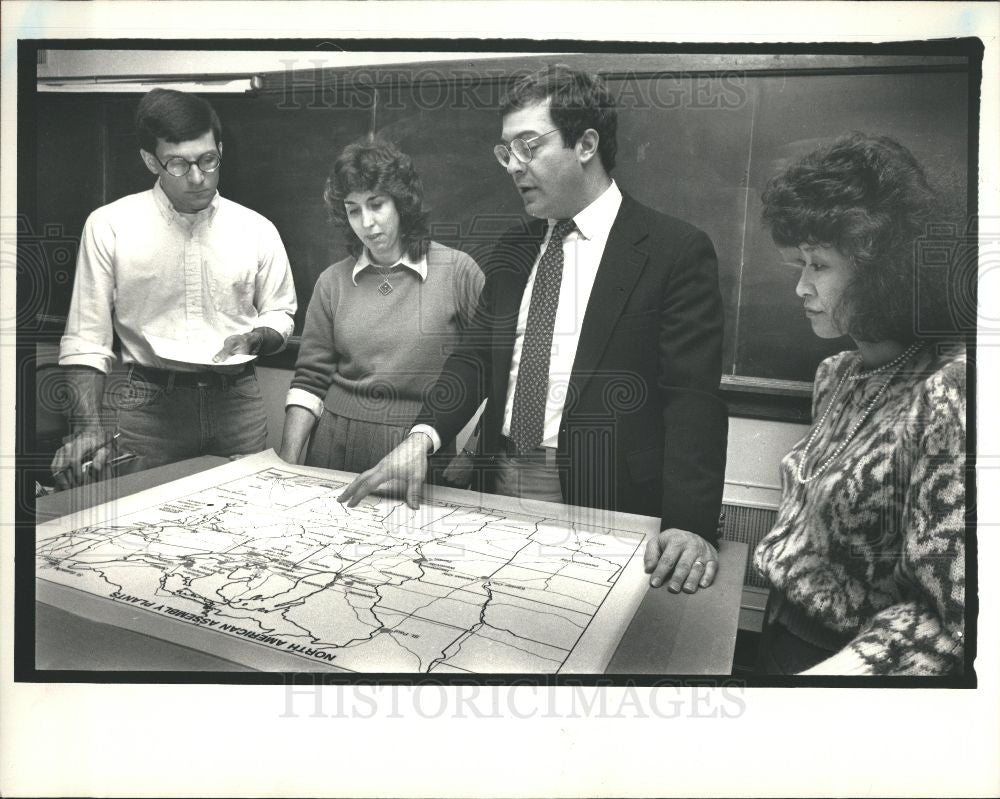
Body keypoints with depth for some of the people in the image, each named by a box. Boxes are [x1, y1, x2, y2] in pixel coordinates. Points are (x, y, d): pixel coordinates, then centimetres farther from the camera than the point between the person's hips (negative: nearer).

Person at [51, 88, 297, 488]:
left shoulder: (257, 229, 2)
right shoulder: (109, 226, -2)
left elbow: (280, 316, 12)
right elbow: (86, 337, -2)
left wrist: (255, 339, -10)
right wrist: (90, 426, -14)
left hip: (238, 400, 2)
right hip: (149, 405, -1)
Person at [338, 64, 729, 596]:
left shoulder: (676, 251, -8)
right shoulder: (512, 250, 11)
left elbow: (693, 397, -14)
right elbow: (476, 356, 7)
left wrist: (689, 525, -25)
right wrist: (423, 436, -10)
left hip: (603, 505, -5)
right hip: (499, 490, 5)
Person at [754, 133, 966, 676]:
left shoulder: (947, 394, -20)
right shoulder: (837, 374, 3)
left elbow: (944, 620, -19)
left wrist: (826, 671, -25)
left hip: (839, 657, -6)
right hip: (784, 636, 6)